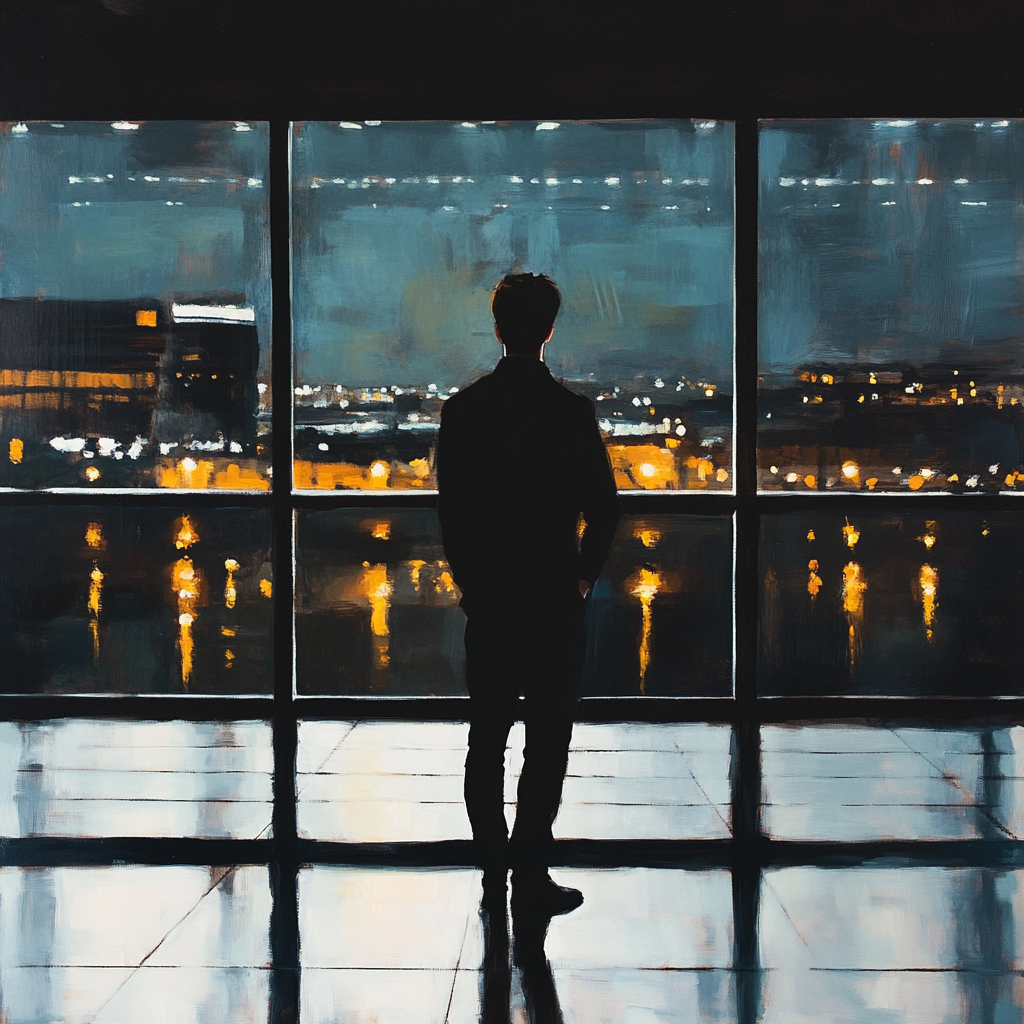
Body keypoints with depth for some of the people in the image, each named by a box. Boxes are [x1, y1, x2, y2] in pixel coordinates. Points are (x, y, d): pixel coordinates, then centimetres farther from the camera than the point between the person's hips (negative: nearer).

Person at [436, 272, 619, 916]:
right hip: (555, 598, -3)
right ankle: (531, 874, 4)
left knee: (487, 740, 11)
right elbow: (604, 507, -6)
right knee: (548, 742, 3)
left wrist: (470, 578, 13)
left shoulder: (462, 410, -1)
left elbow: (449, 506, 2)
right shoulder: (571, 410, -8)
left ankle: (494, 875, 15)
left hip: (487, 598, 3)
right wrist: (584, 573, 9)